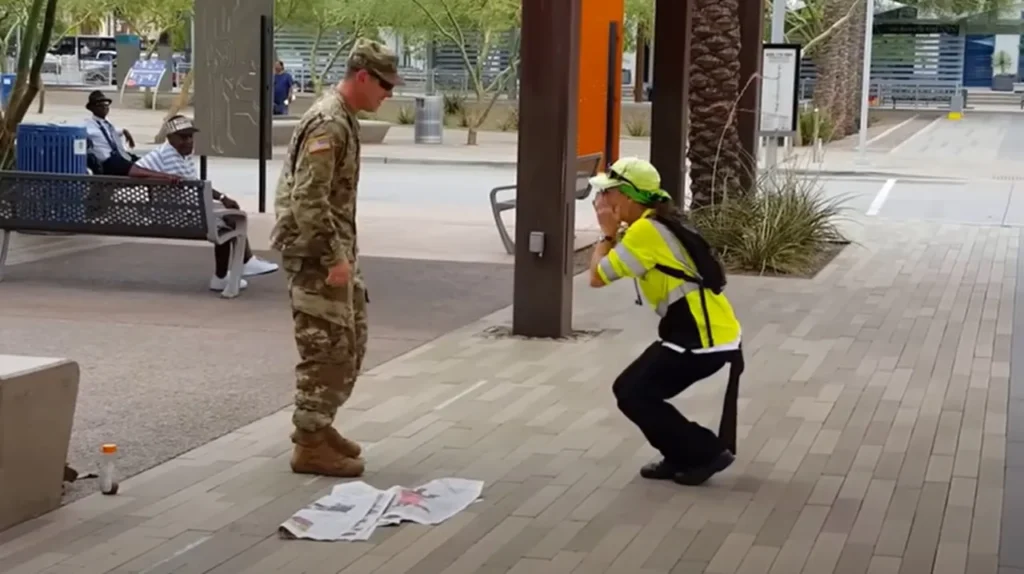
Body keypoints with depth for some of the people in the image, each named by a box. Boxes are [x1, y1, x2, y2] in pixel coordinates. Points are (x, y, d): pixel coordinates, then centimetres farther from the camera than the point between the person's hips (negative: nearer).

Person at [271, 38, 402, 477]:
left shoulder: (342, 118, 13)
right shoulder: (329, 124, -19)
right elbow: (308, 201, -25)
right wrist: (334, 257, -25)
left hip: (333, 250, 10)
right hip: (316, 255, -10)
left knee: (349, 343, 16)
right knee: (327, 348, -5)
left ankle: (318, 424, 27)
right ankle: (310, 445, 4)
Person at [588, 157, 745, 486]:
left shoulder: (645, 231, -17)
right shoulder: (658, 224, 14)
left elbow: (598, 277, -12)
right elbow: (611, 267, 18)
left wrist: (608, 233, -2)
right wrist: (614, 232, 8)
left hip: (704, 339, -10)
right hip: (702, 332, 10)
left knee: (634, 395, -5)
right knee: (631, 388, 13)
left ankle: (707, 452, 2)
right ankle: (681, 457, 19)